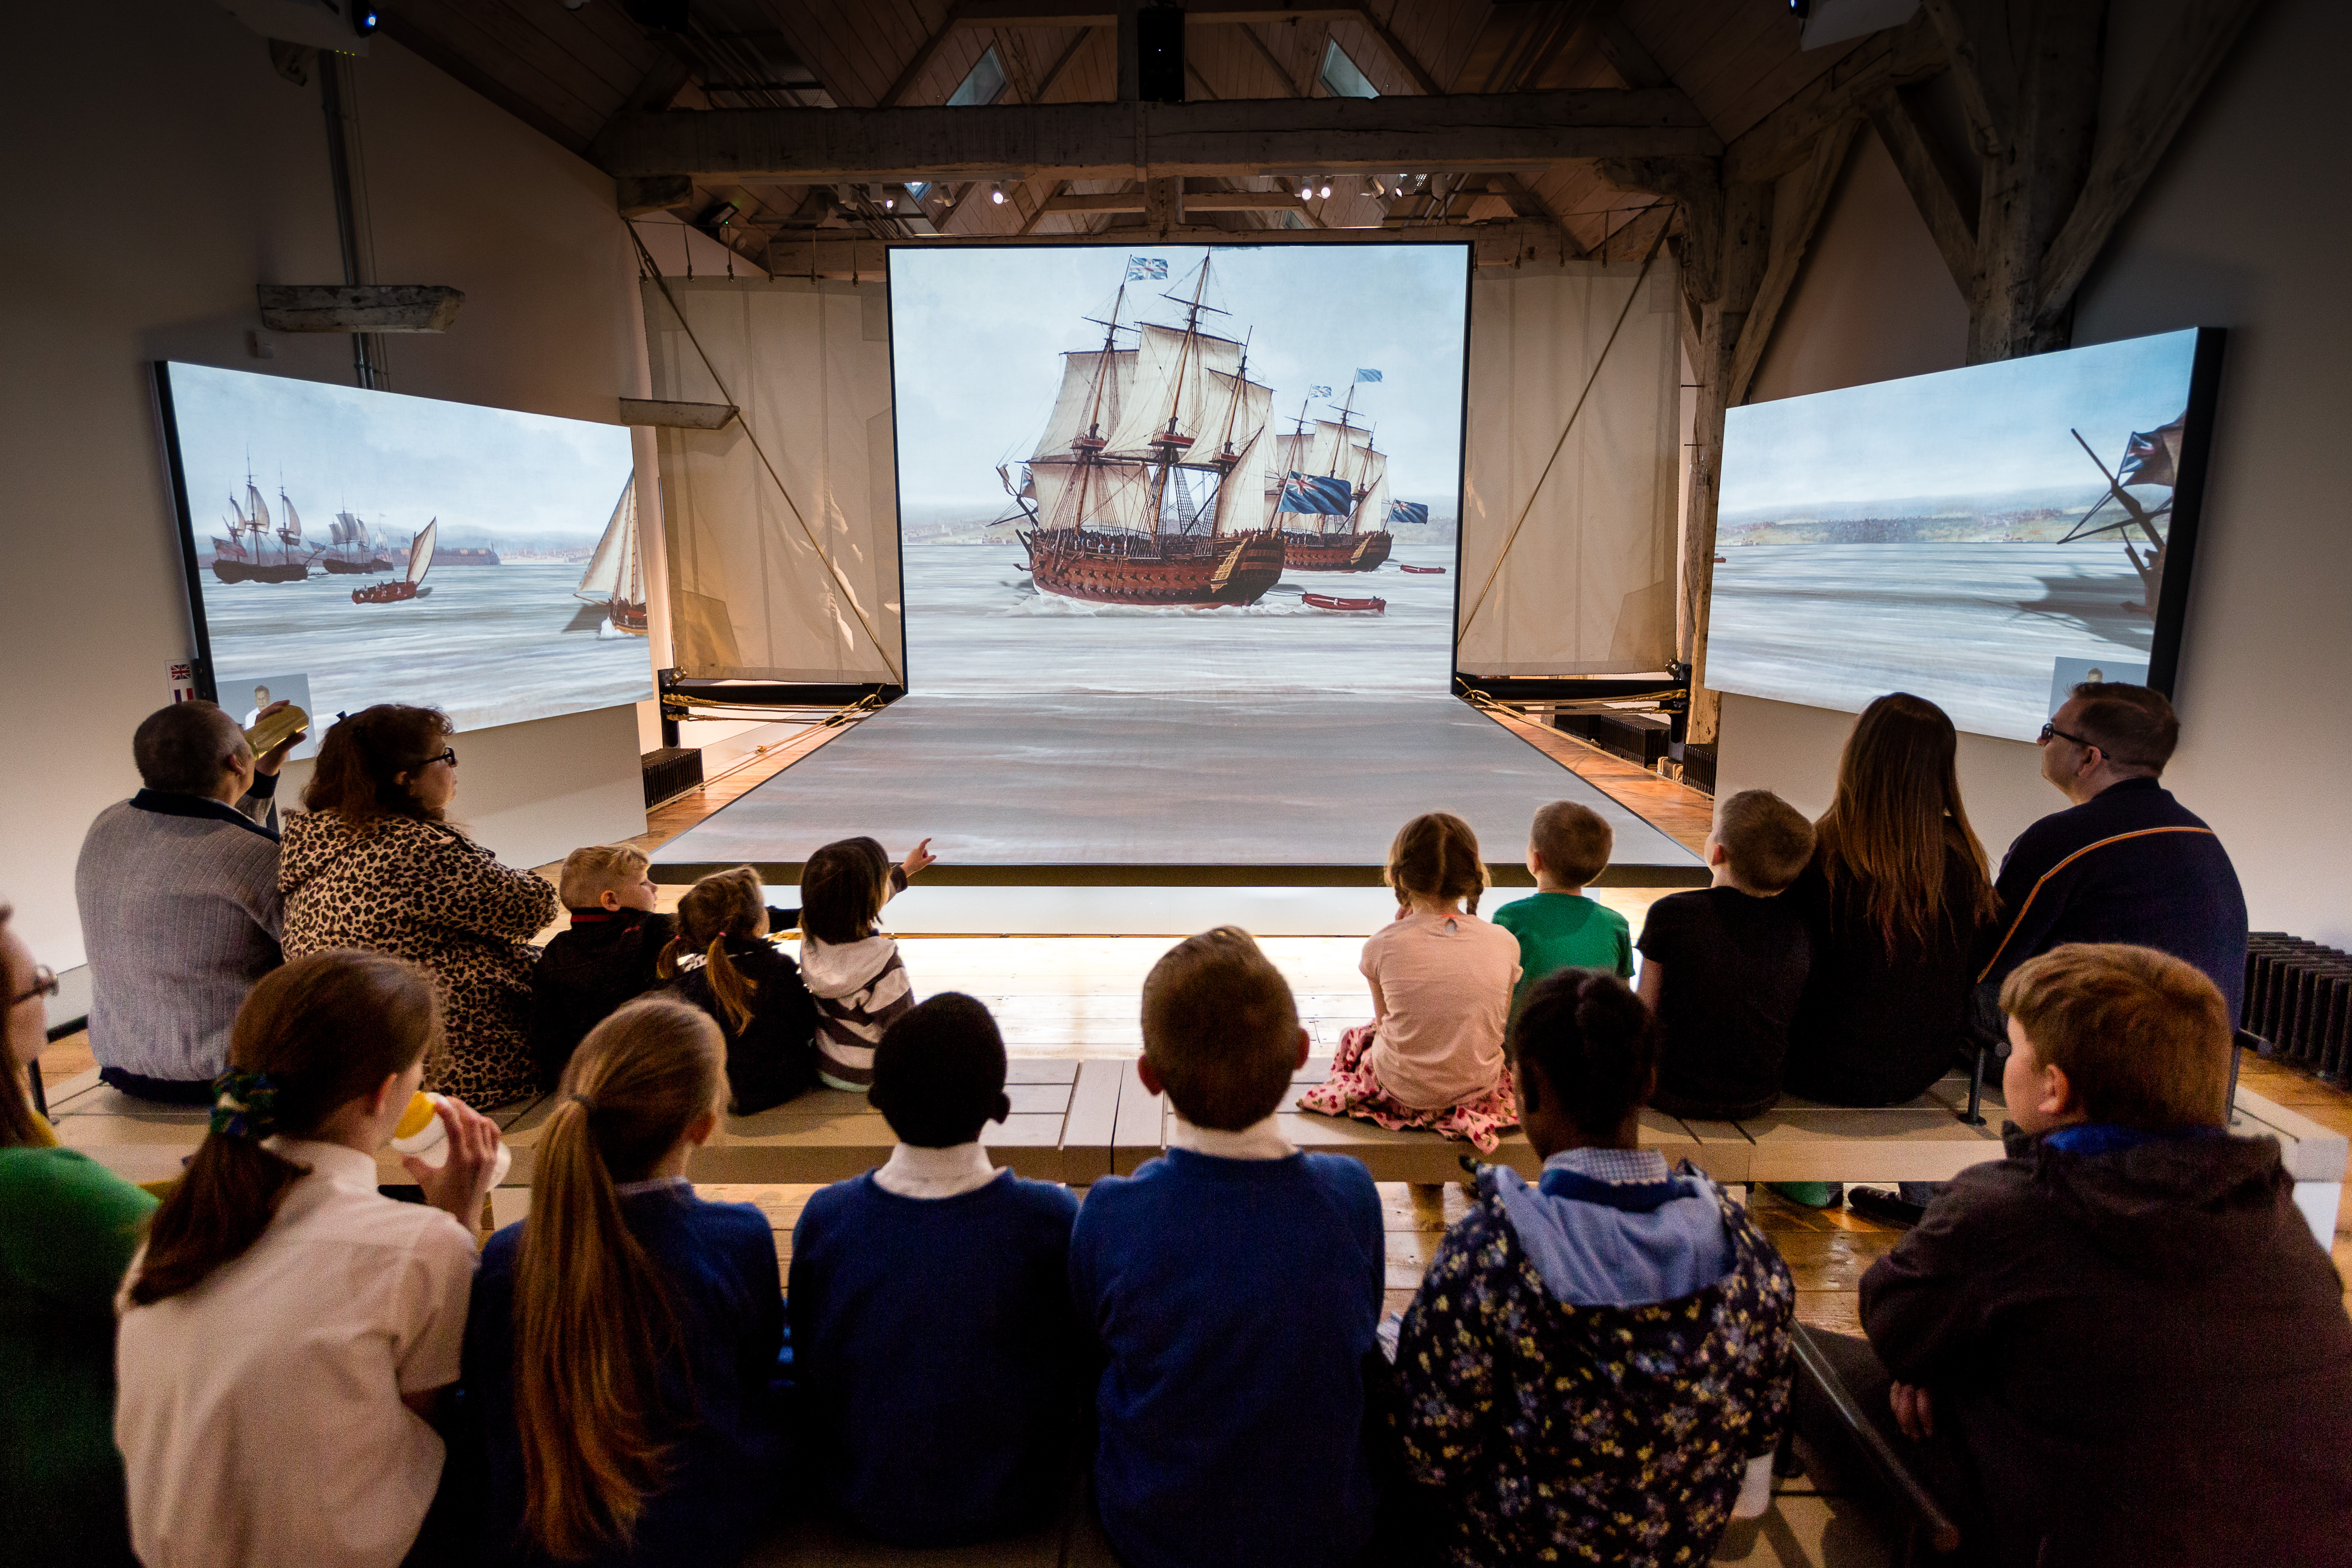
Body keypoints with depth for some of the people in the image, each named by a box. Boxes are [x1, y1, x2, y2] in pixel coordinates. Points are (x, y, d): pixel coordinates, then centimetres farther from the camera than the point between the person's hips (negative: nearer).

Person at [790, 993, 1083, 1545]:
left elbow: (805, 1362, -4)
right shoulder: (1051, 1218, -25)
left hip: (867, 1506, 2)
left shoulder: (824, 1218, -19)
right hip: (1013, 1503, -2)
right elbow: (1084, 1354, -11)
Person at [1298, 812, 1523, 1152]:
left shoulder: (1383, 945, -16)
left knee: (1359, 1037, 28)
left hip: (1404, 1090, -3)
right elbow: (1500, 1025, -1)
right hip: (1479, 1084, 3)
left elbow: (1385, 1020, -1)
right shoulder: (1504, 942, -12)